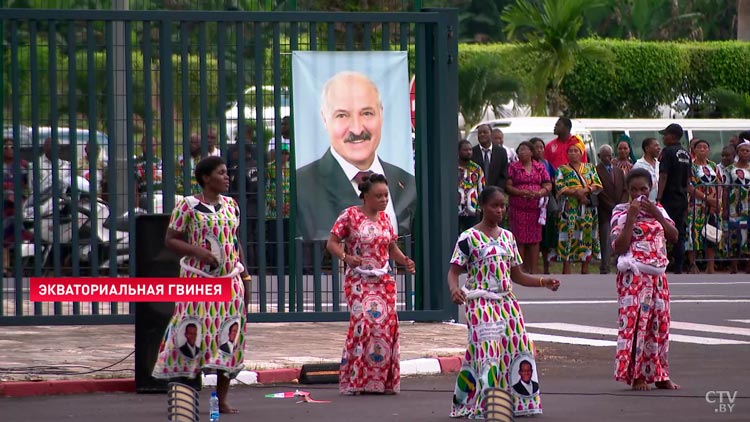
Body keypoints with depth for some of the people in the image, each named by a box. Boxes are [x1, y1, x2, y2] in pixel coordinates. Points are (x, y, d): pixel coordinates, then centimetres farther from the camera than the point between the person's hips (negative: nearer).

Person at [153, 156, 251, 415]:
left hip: (230, 281, 6)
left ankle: (222, 399, 9)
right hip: (198, 280, -5)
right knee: (195, 336, -9)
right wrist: (197, 251, -20)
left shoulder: (231, 205, 13)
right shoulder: (188, 206, -4)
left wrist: (244, 275, 14)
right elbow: (170, 240, -5)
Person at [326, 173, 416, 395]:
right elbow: (332, 243, -3)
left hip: (384, 281, 5)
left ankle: (383, 380, 5)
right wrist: (346, 257, -21)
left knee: (387, 325, -3)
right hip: (359, 281, -5)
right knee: (363, 322, -19)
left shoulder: (384, 218, 12)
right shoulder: (350, 215, -4)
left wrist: (404, 261, 1)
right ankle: (354, 380, -14)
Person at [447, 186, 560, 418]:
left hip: (507, 303, 6)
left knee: (518, 349, 1)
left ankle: (517, 401, 10)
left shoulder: (508, 237, 14)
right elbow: (454, 271, -8)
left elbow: (517, 276, 18)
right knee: (487, 352, -13)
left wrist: (544, 282, 5)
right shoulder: (469, 238, -5)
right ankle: (485, 405, -11)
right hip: (480, 304, -6)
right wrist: (454, 289, -29)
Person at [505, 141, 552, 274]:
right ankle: (521, 269, 0)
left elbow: (548, 186, 7)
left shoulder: (540, 168, 10)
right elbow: (508, 186, -2)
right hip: (518, 208, -2)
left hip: (535, 208, 2)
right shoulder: (513, 167, 6)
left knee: (535, 239, 1)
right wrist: (521, 192, -16)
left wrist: (539, 193, -13)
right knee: (519, 238, -4)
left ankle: (533, 269, 4)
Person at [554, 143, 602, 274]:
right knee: (569, 234, -8)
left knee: (587, 234, 2)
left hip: (587, 209, 3)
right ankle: (566, 268, -8)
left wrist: (585, 190, -14)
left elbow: (598, 185, 5)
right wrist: (577, 193, -16)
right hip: (569, 208, -3)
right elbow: (559, 187, -7)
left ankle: (585, 268, 7)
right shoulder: (562, 170, 6)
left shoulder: (590, 168, 14)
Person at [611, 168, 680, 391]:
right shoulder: (621, 213, -3)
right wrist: (631, 218, -18)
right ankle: (636, 376, -1)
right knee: (634, 321, -7)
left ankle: (659, 375, 15)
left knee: (659, 323, 7)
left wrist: (655, 213, -12)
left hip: (657, 275, 5)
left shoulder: (658, 210, 11)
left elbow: (674, 236, -2)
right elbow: (619, 247, -14)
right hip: (634, 276, -5)